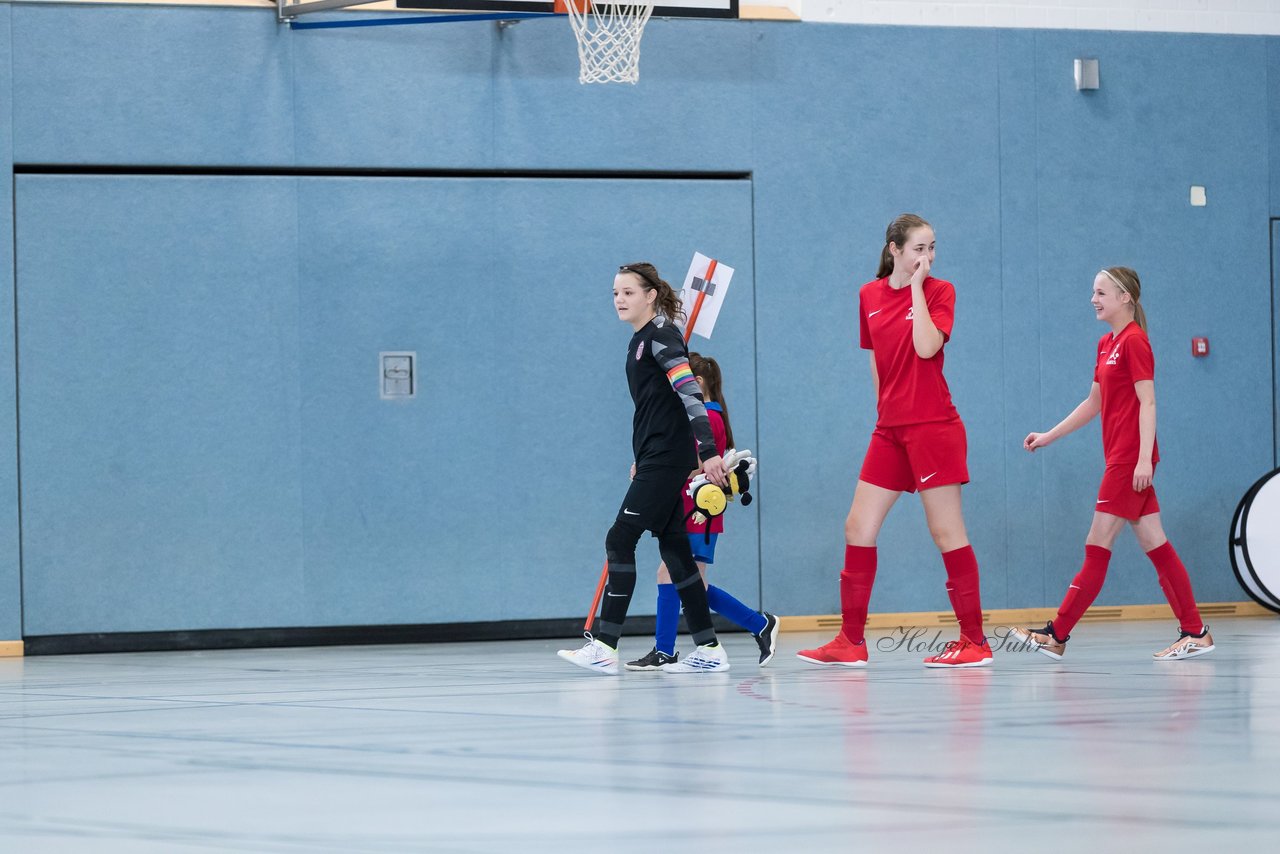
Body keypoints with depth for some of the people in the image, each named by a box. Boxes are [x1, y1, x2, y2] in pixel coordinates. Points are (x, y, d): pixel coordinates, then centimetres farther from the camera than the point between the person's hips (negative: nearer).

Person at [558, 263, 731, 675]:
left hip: (667, 456, -10)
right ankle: (709, 649, 9)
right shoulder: (639, 342, 17)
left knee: (620, 540, -12)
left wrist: (708, 451, -29)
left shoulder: (661, 336, -12)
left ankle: (605, 647, -13)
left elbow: (690, 394, -21)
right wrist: (639, 461, 27)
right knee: (673, 547, 8)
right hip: (653, 457, 10)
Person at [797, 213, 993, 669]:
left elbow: (926, 346, -21)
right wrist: (887, 408, 16)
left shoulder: (939, 291, -4)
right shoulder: (870, 295, 10)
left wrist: (916, 287, -15)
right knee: (858, 528, 3)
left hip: (933, 427, -6)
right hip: (890, 429, 6)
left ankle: (974, 640, 0)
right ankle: (852, 640, 9)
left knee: (947, 531, -5)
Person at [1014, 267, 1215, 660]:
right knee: (1155, 546, 7)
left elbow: (1147, 402, -16)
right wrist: (1049, 436, 23)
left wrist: (1144, 458, -22)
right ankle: (1194, 632, 7)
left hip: (1130, 459, -9)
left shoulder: (1134, 342, -11)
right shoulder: (1108, 344, 16)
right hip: (1120, 458, 9)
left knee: (1097, 547, -6)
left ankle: (1057, 635, -5)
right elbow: (1094, 402, 24)